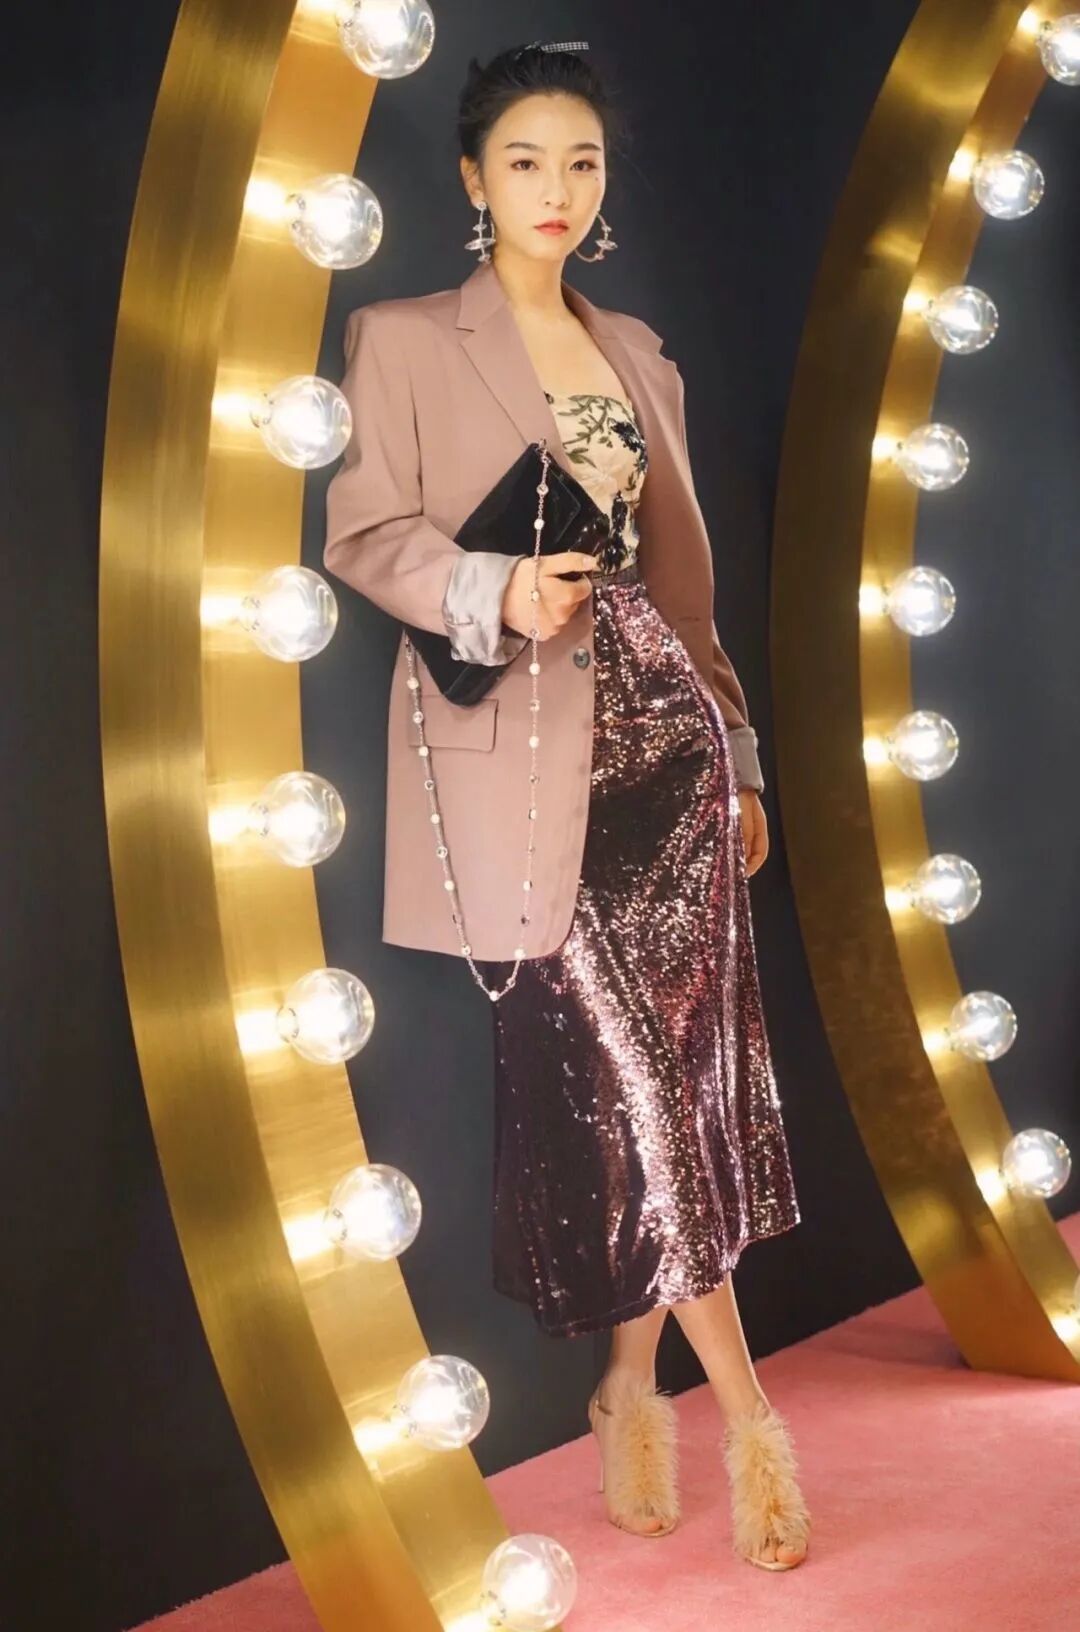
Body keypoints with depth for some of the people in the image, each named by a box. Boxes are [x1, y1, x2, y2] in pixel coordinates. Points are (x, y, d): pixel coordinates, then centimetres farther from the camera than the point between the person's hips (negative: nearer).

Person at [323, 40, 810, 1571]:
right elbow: (362, 534, -4)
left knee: (676, 1058, 1)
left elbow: (680, 569, 18)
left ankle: (635, 1378, 17)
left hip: (664, 728, 5)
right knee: (616, 1069, -5)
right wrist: (497, 595, -22)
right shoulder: (403, 338, 3)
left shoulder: (639, 351, 17)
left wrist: (739, 754, 16)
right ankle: (744, 1404, 7)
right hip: (525, 753, -5)